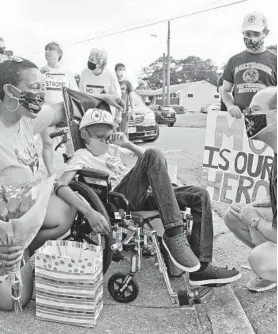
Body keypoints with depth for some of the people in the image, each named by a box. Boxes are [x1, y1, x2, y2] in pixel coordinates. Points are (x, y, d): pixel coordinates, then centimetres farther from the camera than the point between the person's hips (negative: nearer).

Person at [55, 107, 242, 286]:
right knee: (153, 155, -29)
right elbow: (61, 186, -12)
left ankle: (202, 268, -11)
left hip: (140, 198, 7)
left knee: (200, 196, -6)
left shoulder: (113, 149, 27)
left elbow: (143, 158, 24)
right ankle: (174, 235, -33)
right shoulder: (82, 156, 6)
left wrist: (127, 144, 6)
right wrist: (89, 212, -29)